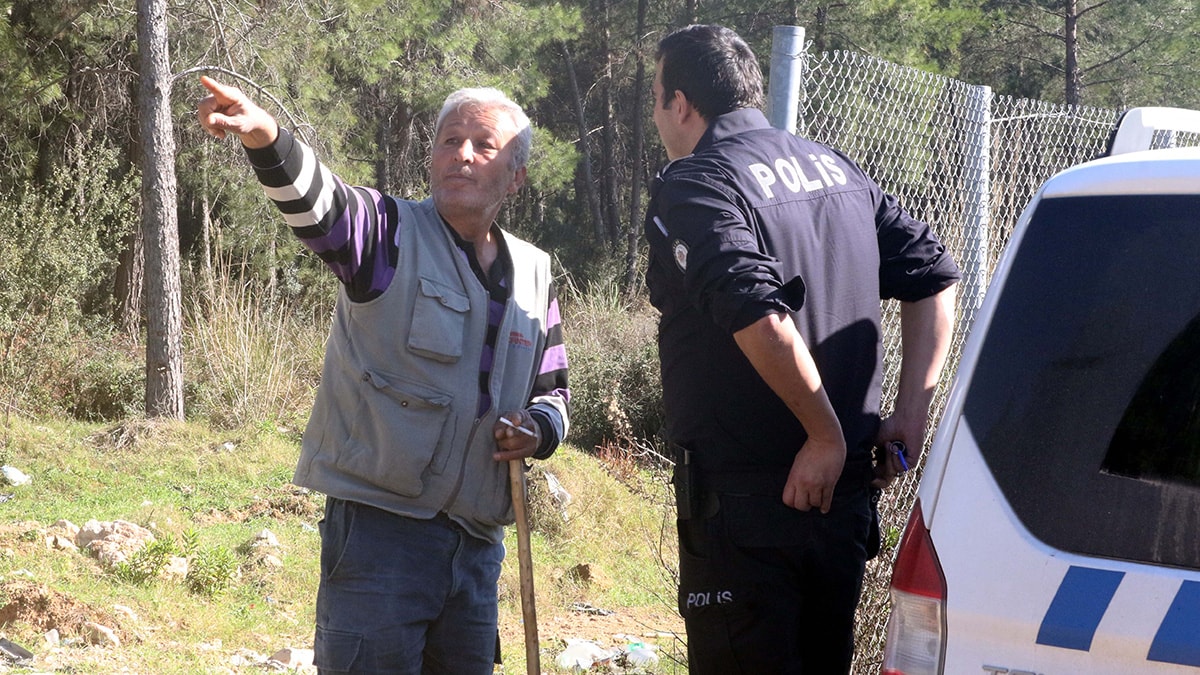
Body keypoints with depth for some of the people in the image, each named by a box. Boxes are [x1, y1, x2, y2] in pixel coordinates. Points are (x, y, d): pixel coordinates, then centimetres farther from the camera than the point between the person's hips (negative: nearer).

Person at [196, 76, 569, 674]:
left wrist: (539, 429, 1)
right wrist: (265, 138, -47)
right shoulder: (392, 235, -4)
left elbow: (552, 391, 25)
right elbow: (317, 203, -26)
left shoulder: (533, 275, 13)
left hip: (477, 538, 6)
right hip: (380, 525, -6)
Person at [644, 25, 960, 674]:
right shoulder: (834, 168, 12)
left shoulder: (692, 184, -12)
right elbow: (934, 274, 13)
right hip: (842, 496, 8)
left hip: (741, 501, -8)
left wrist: (827, 436, -17)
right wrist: (911, 411, 8)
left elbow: (758, 316, -26)